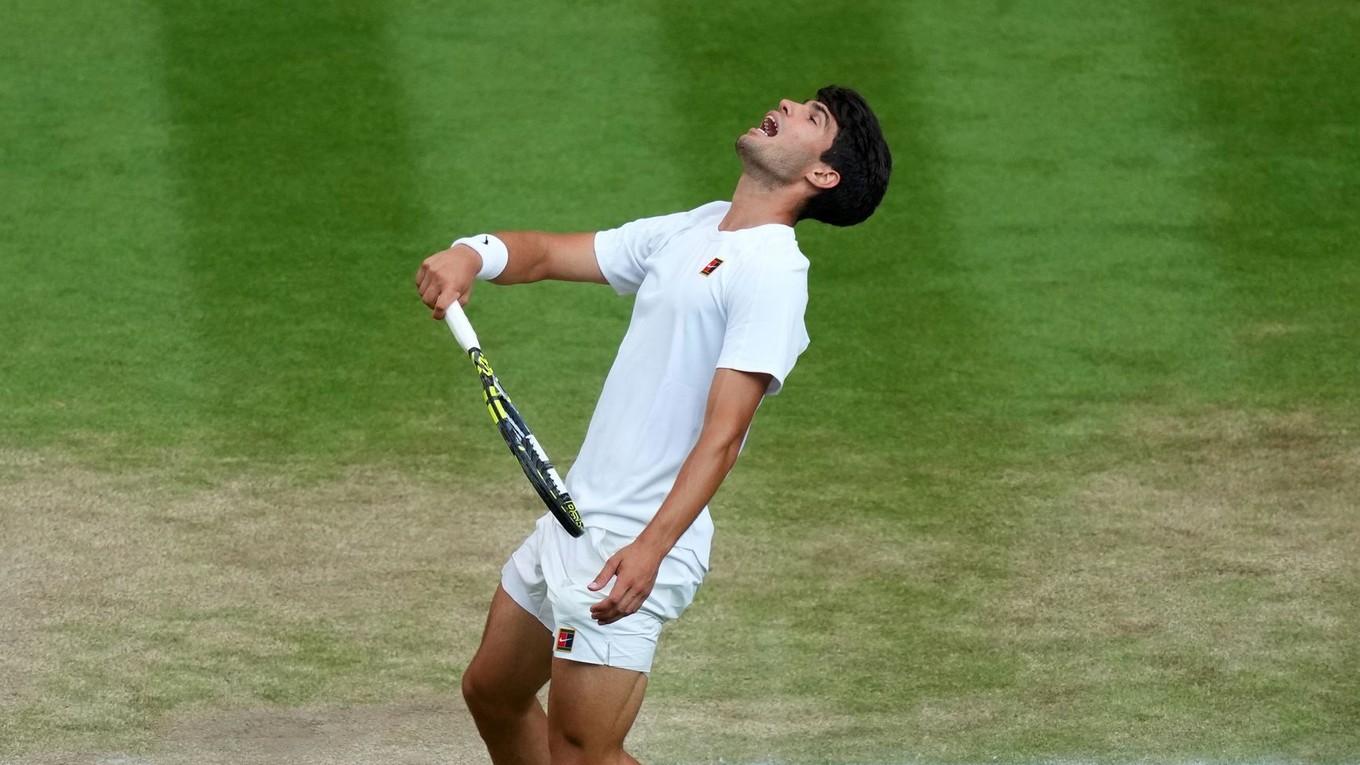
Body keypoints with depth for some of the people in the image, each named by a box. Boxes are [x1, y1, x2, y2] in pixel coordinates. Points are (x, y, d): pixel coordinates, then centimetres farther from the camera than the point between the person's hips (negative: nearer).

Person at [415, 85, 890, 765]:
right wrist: (470, 255, -6)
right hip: (572, 520, 9)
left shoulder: (771, 272, -16)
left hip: (629, 553, -9)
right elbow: (548, 254, 16)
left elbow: (721, 436, -23)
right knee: (492, 692, 22)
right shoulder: (694, 230, 11)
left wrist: (651, 548, -34)